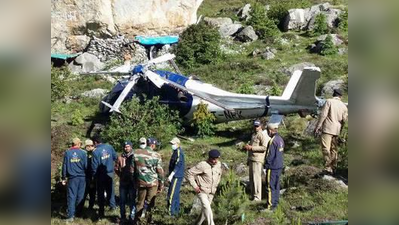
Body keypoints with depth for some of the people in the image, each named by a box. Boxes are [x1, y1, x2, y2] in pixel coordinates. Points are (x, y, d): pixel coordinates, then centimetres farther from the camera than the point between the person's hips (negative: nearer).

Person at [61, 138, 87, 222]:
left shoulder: (67, 153, 1)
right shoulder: (83, 152, -2)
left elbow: (64, 166, 2)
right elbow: (86, 166, -1)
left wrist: (64, 178, 7)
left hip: (72, 177, 0)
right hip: (82, 177, 0)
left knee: (71, 196, 0)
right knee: (80, 196, 11)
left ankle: (71, 215, -5)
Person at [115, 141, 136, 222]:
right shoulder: (120, 157, 6)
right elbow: (116, 168, 14)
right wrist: (121, 175, 6)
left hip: (132, 182, -3)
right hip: (123, 182, 3)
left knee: (132, 199, 1)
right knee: (122, 199, 7)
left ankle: (132, 216, 14)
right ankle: (123, 216, 19)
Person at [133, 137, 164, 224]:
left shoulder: (136, 153, -2)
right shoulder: (156, 155, -8)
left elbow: (132, 169, 3)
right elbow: (160, 172, -5)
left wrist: (134, 181, 14)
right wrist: (161, 185, 4)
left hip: (141, 182, 2)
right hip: (153, 182, -2)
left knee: (140, 202, 13)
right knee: (150, 202, 8)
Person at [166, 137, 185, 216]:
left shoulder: (179, 152, -15)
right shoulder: (176, 151, 16)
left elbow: (178, 165, -23)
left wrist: (171, 175, -25)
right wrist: (171, 175, 25)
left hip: (177, 176, -10)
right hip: (176, 176, 10)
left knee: (172, 194, -11)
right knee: (176, 194, 15)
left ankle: (171, 211, -10)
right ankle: (176, 211, 22)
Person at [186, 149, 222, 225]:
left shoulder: (219, 165, 1)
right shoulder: (202, 165, -19)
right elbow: (190, 173, -14)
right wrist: (195, 186, -15)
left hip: (211, 192, 6)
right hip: (202, 191, -6)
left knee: (205, 210, 12)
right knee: (207, 208, -21)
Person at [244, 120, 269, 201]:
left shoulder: (262, 135, -9)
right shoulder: (253, 135, 20)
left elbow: (264, 147, -19)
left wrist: (251, 148, -20)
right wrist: (248, 147, 14)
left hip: (257, 159, -9)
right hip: (251, 159, 9)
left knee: (256, 177, -10)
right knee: (251, 178, 13)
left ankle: (257, 197, -7)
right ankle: (253, 195, 21)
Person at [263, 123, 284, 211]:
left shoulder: (273, 141, -20)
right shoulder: (280, 139, 8)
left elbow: (269, 155, -19)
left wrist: (266, 165, -9)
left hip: (272, 167, -9)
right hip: (279, 166, 9)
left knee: (270, 187, -3)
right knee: (276, 185, 16)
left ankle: (270, 205, 0)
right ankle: (275, 203, 23)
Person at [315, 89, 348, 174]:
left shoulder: (329, 101, -5)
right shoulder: (344, 106, 11)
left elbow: (323, 115, -11)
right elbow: (344, 120, 13)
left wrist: (317, 127, -8)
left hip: (328, 129, -6)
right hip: (337, 130, 6)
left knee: (326, 148, -10)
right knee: (334, 149, 13)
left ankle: (328, 167, -19)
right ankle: (333, 168, 17)